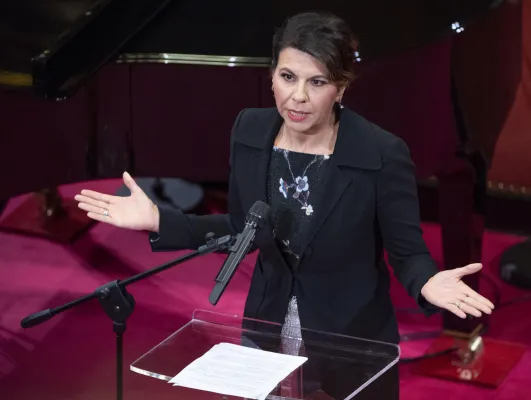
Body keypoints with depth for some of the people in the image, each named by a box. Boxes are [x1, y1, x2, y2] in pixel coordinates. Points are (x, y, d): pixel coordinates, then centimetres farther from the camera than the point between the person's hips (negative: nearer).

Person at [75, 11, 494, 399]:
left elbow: (408, 251, -14)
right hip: (268, 333, 4)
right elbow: (242, 229, 2)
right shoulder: (251, 131, -9)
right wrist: (158, 220, -6)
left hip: (349, 346, -4)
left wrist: (427, 284, -36)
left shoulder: (382, 154, -22)